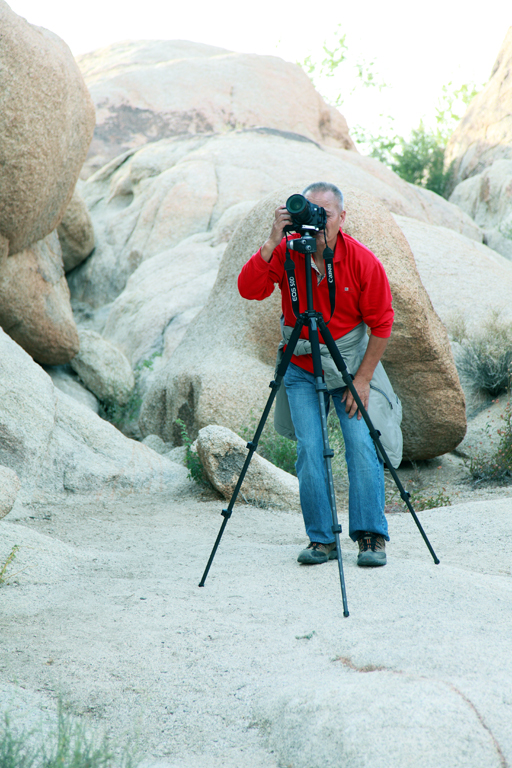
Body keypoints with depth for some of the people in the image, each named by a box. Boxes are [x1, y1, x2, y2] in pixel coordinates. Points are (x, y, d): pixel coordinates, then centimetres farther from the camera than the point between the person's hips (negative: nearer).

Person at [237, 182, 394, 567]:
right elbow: (249, 289, -23)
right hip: (301, 369, 1)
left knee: (362, 444, -11)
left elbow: (381, 323, -7)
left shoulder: (363, 261, -14)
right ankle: (321, 538, 1)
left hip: (351, 366, -1)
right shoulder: (287, 251, -10)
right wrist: (274, 241, -31)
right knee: (309, 449, -8)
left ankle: (372, 535, -3)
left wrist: (362, 379, -10)